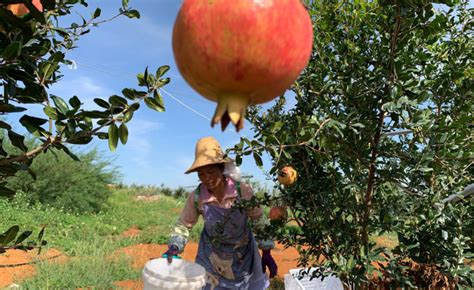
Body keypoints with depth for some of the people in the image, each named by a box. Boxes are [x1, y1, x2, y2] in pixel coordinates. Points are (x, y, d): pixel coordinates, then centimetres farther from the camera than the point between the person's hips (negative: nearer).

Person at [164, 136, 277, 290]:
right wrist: (174, 247, -21)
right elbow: (183, 224, -6)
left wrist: (266, 254, -10)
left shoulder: (243, 191, -26)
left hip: (243, 252, 0)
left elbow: (259, 221, -13)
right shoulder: (196, 197, -22)